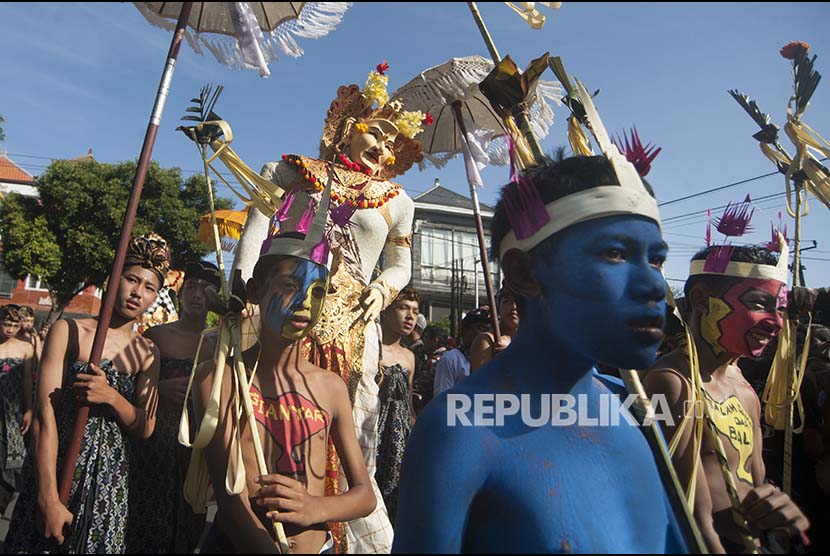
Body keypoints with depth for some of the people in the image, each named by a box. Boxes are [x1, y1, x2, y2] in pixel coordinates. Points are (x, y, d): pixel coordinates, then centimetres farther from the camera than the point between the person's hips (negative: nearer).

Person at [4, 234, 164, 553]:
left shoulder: (146, 353, 4)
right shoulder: (68, 331, -6)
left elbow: (145, 428, 1)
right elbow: (44, 414, -13)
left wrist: (111, 397, -19)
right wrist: (48, 498, -19)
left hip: (109, 481, 3)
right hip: (56, 470, -3)